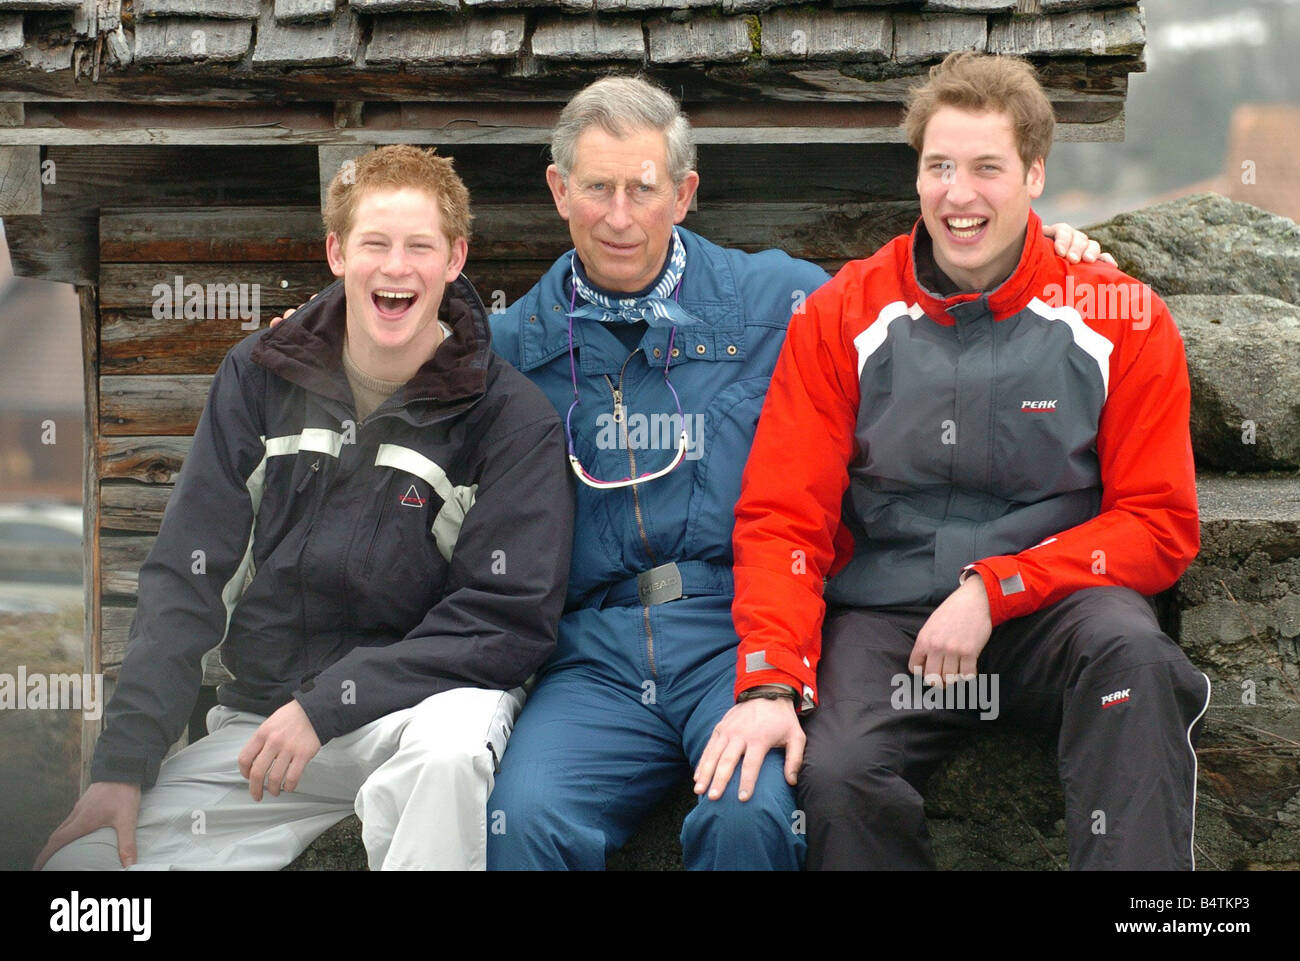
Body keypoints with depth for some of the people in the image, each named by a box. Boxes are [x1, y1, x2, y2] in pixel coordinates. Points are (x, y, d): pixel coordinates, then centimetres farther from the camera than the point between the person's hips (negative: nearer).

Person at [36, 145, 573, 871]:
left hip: (424, 699, -4)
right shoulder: (259, 380, 4)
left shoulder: (512, 418, -7)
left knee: (449, 743, -39)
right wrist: (124, 762, -8)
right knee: (78, 858, -13)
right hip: (260, 716, 4)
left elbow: (512, 616, -12)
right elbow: (186, 579, 2)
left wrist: (326, 704, -20)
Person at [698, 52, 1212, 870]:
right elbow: (781, 519, 0)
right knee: (836, 775, -31)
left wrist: (994, 590, -12)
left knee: (1130, 647, -34)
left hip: (1049, 614, 0)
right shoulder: (842, 317, 4)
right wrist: (769, 681, -16)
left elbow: (1159, 526, 1)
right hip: (883, 616, 0)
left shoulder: (1122, 319, 3)